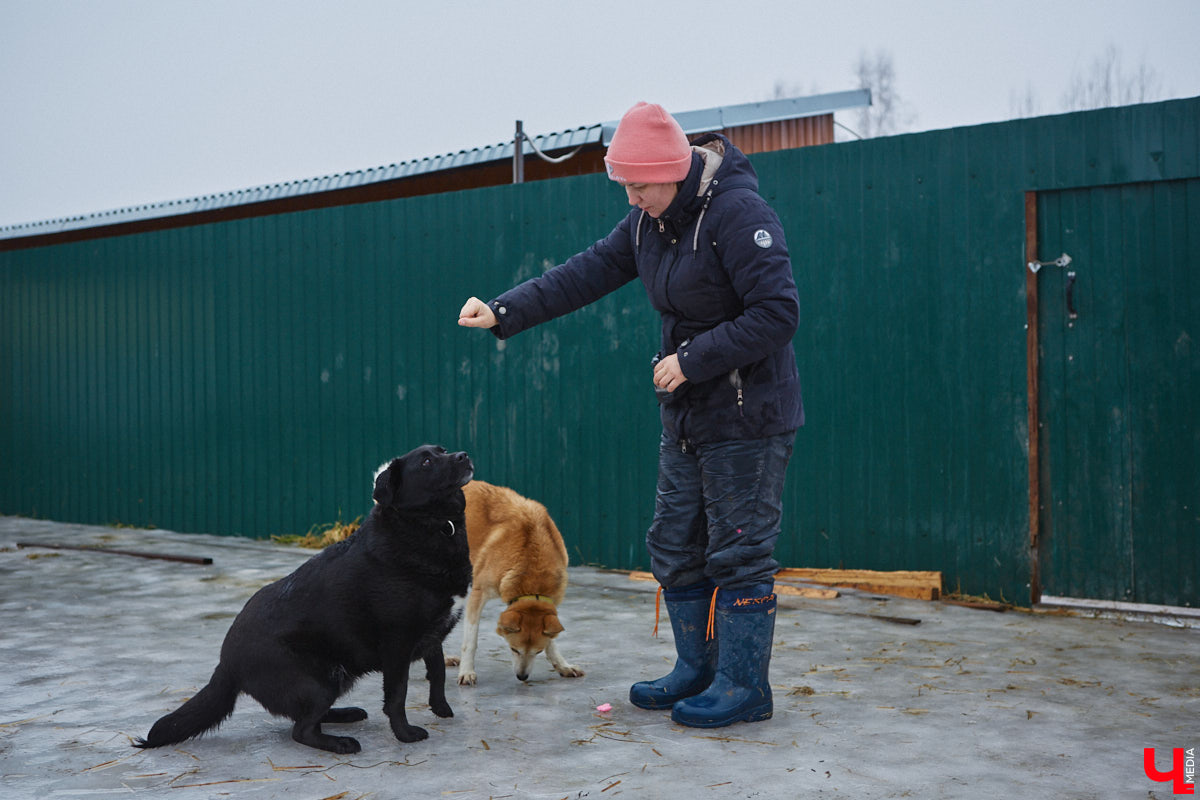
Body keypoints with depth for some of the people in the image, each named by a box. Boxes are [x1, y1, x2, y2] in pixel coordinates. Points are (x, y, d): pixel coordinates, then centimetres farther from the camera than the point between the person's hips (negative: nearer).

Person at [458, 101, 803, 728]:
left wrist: (693, 359, -22)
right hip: (687, 415, 9)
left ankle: (744, 688, 11)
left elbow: (778, 312, -23)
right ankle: (697, 670, 26)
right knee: (674, 545, 13)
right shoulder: (651, 218, 7)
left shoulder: (737, 211, -19)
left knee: (739, 551, -2)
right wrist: (505, 312, -1)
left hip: (748, 417, -9)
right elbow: (590, 271, 7)